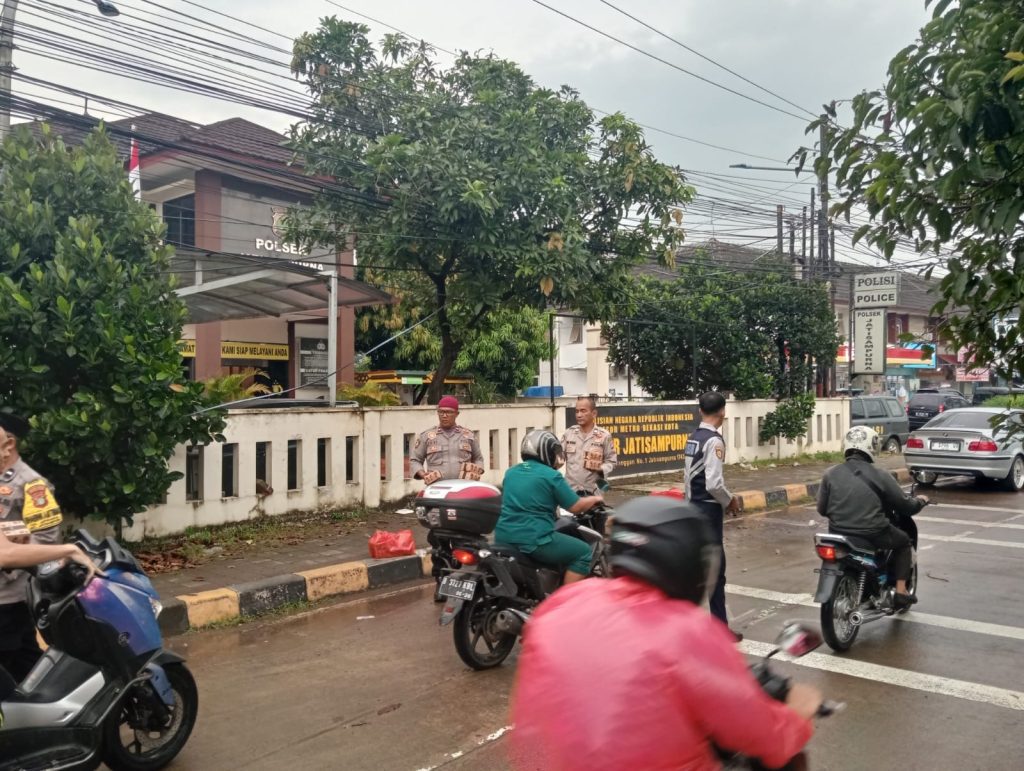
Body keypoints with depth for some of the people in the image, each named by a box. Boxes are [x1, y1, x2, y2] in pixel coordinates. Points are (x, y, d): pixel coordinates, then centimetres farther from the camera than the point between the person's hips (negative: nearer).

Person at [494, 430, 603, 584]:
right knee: (583, 552, 4)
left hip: (503, 538, 8)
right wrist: (595, 499, 16)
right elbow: (575, 507, -4)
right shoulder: (551, 476, -8)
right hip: (534, 539, -8)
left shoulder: (510, 472, 12)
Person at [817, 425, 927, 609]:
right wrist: (920, 501, 21)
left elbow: (822, 509, 4)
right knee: (904, 541, 25)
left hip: (838, 535, 3)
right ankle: (901, 592, 20)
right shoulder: (880, 475, -10)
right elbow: (905, 506, -2)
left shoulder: (830, 475, -2)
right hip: (872, 535, -3)